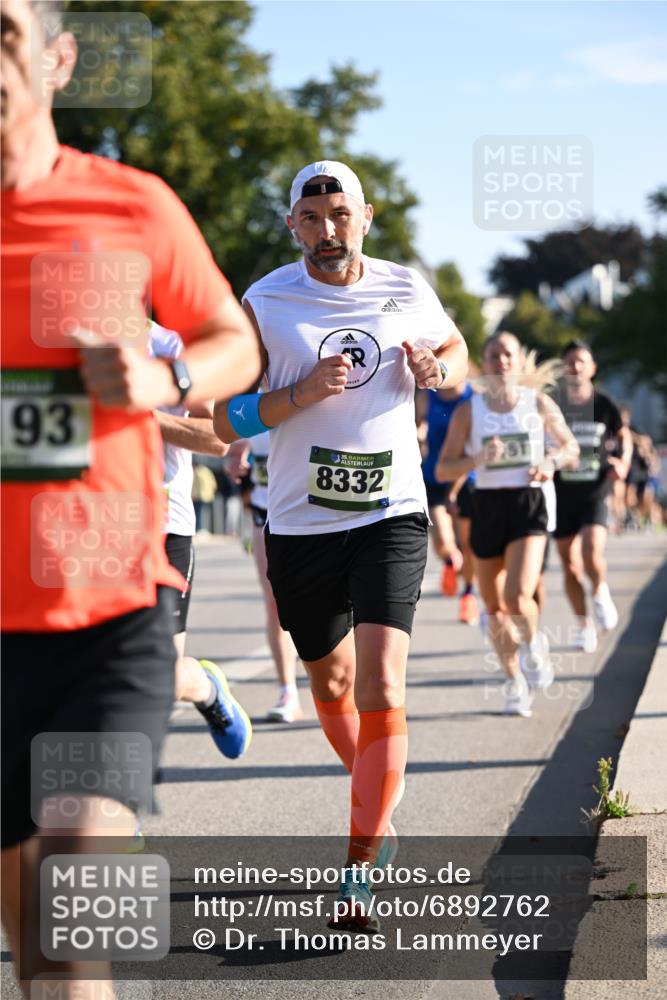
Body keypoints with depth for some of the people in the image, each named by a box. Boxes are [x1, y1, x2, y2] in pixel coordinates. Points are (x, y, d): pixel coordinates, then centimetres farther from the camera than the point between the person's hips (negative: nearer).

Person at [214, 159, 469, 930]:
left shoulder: (407, 290, 2)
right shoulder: (265, 303, -4)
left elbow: (455, 352, 21)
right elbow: (224, 420, -4)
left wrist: (437, 371, -3)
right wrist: (300, 394, -21)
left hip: (392, 515, -1)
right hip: (301, 522, 1)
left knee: (381, 684, -15)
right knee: (330, 679, 17)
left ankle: (360, 870, -11)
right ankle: (381, 792, 45)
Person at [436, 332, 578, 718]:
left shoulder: (540, 404, 2)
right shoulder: (468, 411, 0)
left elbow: (571, 447, 15)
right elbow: (442, 470, -2)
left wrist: (552, 461, -7)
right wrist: (478, 459, -19)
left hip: (528, 504, -2)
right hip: (487, 506, 2)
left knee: (518, 599, -19)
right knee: (495, 610, 7)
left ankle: (533, 643, 15)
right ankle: (515, 682, 26)